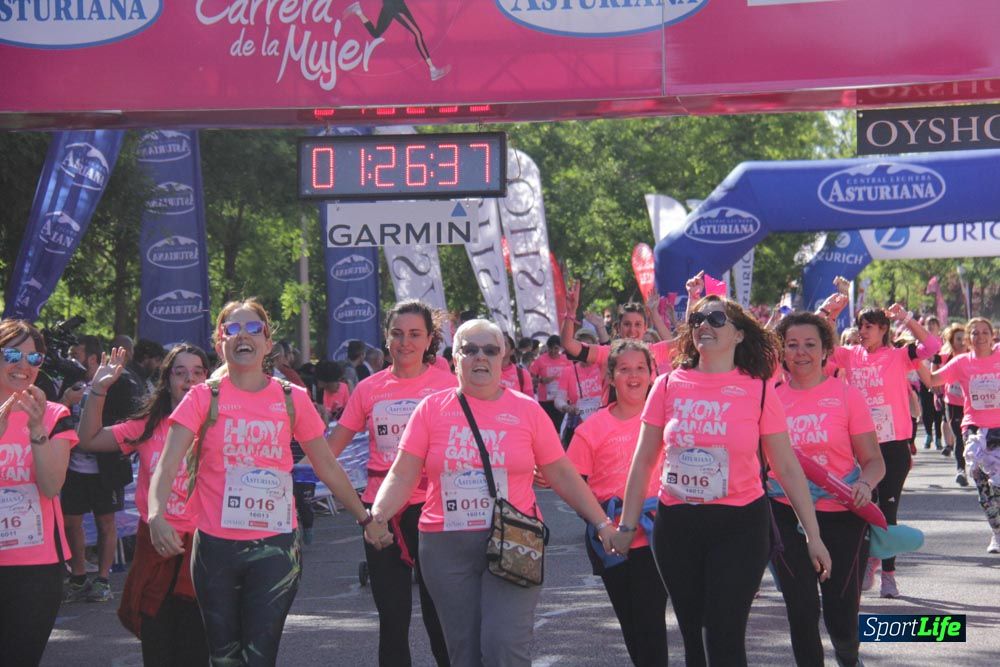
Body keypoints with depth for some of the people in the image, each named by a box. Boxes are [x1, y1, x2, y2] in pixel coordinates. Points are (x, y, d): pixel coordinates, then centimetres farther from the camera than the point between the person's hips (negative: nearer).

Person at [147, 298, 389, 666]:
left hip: (275, 548, 0)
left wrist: (366, 519, 14)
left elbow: (327, 466, 12)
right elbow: (167, 464, -12)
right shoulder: (203, 398, -1)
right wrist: (157, 516, -29)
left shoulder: (292, 399, 4)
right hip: (215, 548, 0)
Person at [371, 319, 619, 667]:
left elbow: (563, 475, 8)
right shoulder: (432, 409, 5)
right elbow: (402, 476, 0)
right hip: (447, 546, 1)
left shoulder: (526, 410, 4)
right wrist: (376, 518, -16)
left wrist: (602, 524, 4)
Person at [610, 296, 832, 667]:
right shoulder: (668, 385, 2)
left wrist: (813, 535, -2)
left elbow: (787, 468, -1)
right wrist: (627, 526, 6)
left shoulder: (758, 389, -3)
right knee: (693, 636, 11)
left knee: (724, 637, -9)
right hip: (676, 525, 3)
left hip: (739, 525, -3)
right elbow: (643, 462, 8)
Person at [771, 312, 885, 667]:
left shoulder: (846, 395, -2)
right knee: (801, 608, 0)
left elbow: (874, 461, -2)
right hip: (787, 515, 1)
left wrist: (864, 484, -22)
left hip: (842, 515, -1)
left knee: (841, 611, 2)